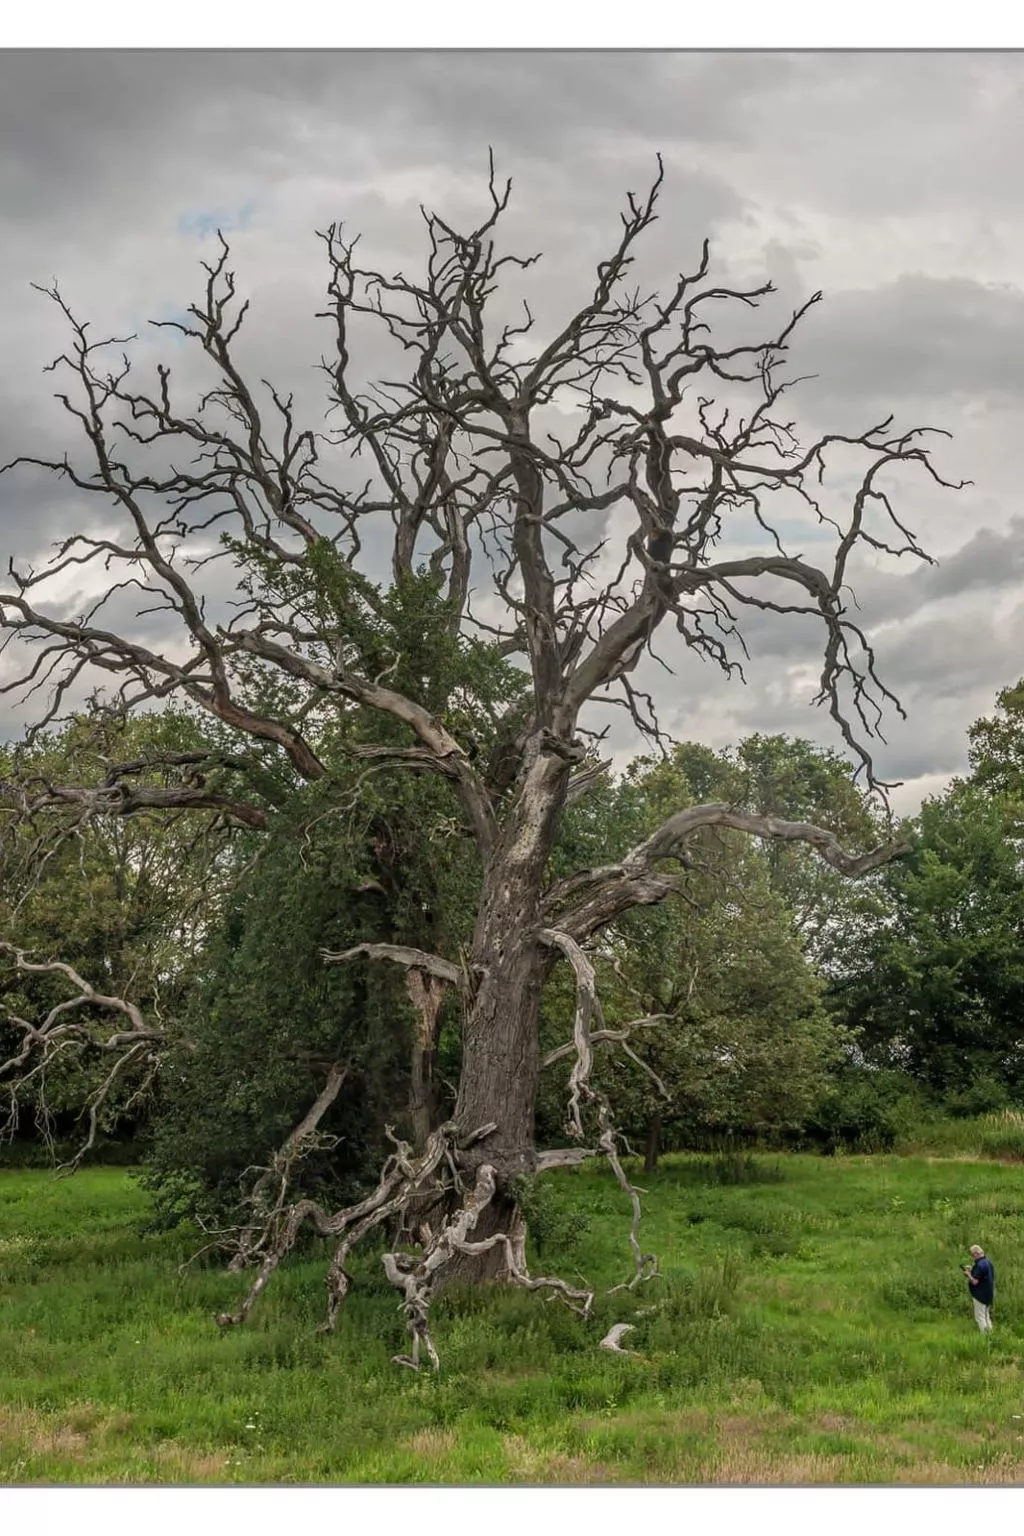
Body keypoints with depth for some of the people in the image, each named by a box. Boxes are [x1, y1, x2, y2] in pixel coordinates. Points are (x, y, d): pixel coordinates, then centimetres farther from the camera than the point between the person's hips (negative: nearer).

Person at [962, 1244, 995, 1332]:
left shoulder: (980, 1265, -23)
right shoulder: (988, 1262, 7)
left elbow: (975, 1281, -24)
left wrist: (968, 1274, -7)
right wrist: (972, 1270, 11)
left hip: (980, 1295, -9)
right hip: (989, 1294, 9)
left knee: (980, 1317, -2)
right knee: (987, 1316, 19)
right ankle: (990, 1333, 23)